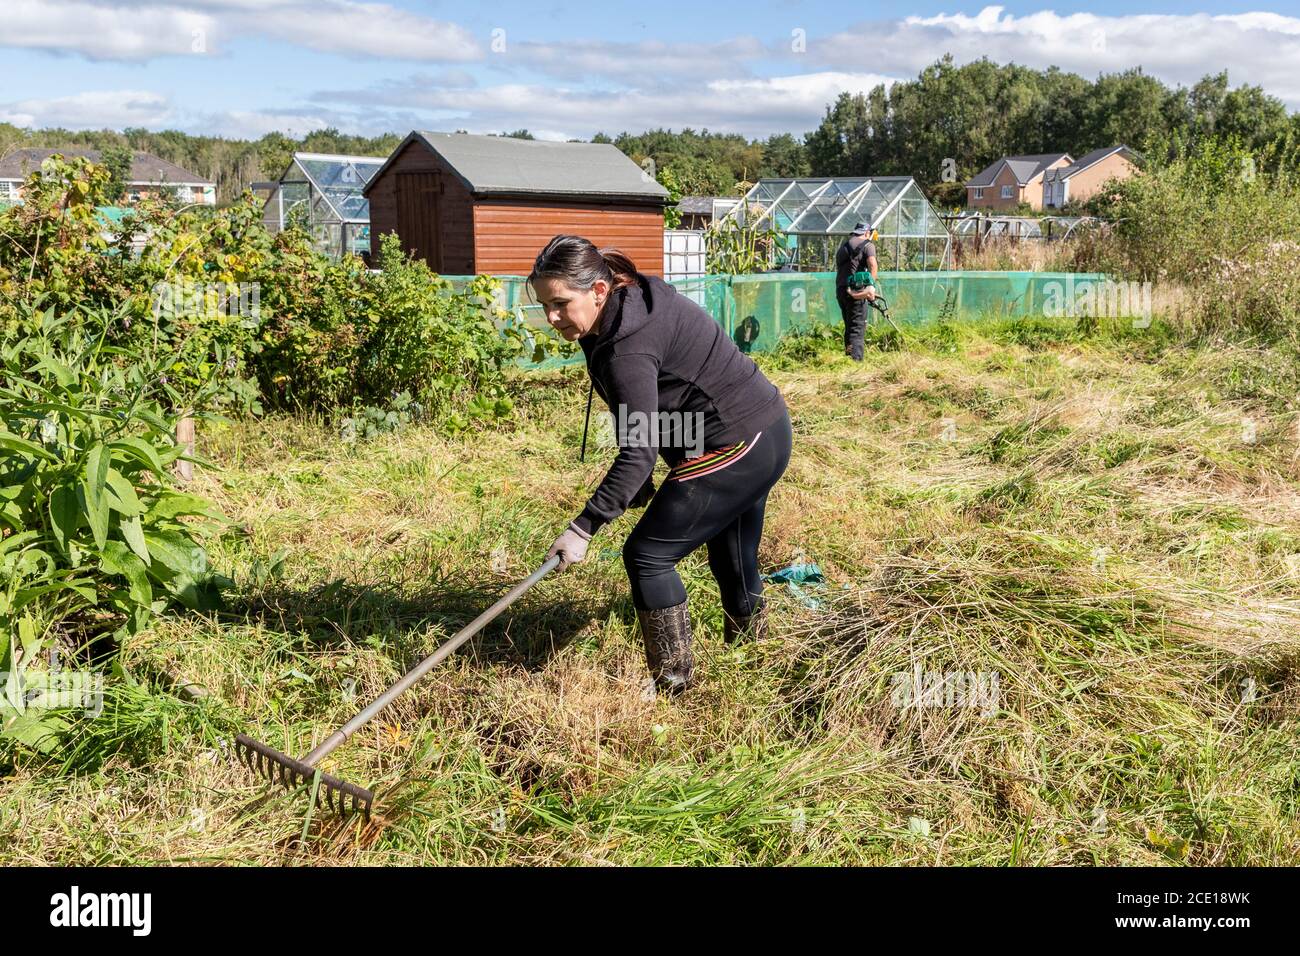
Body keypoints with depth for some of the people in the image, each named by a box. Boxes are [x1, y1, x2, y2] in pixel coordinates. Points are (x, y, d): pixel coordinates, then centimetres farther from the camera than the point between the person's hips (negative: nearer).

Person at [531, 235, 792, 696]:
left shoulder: (628, 348, -26)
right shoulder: (636, 300, 4)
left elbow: (638, 450, -29)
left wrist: (583, 528, -28)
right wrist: (640, 481, 14)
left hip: (735, 447, -10)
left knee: (647, 554, -4)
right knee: (733, 560, 23)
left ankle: (672, 678, 6)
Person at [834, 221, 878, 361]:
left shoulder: (843, 245, 22)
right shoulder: (867, 245, 0)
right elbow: (872, 264, -17)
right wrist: (872, 285, -17)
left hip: (840, 289, 7)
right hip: (856, 290, -7)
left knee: (849, 327, 16)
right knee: (858, 328, -8)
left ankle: (848, 357, 19)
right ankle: (856, 359, -17)